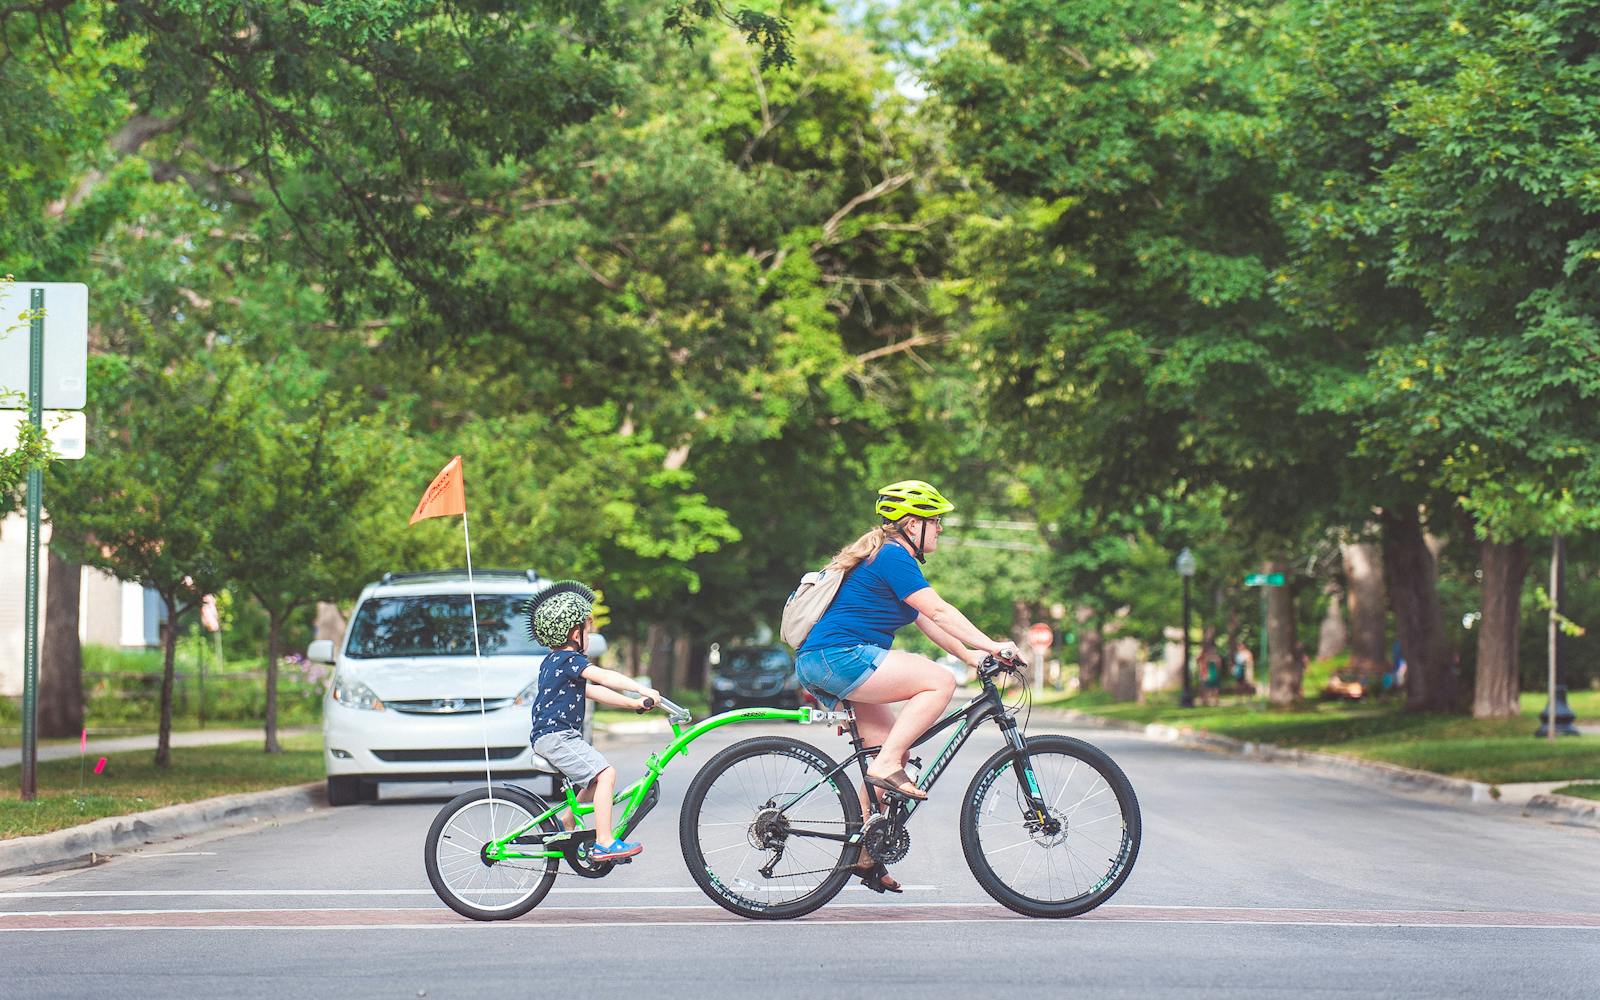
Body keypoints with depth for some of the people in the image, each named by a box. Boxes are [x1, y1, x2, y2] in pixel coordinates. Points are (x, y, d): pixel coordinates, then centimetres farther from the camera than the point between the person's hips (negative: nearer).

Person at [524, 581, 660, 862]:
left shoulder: (553, 662, 21)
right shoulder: (569, 659, -11)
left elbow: (592, 691, 21)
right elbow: (604, 677, -24)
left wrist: (632, 703, 16)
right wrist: (642, 689, -26)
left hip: (546, 736, 10)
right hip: (556, 736, -10)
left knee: (596, 779, 18)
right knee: (606, 774, -18)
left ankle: (563, 824, 25)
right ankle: (604, 843, -21)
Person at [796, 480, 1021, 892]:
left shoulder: (888, 557, 22)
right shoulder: (893, 557, -10)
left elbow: (926, 621, 22)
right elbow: (939, 612, -17)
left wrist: (971, 655, 15)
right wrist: (992, 646, -18)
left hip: (821, 664, 11)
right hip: (840, 656, -11)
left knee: (893, 749, 13)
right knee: (940, 682, -17)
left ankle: (864, 855, 16)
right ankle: (886, 766, -17)